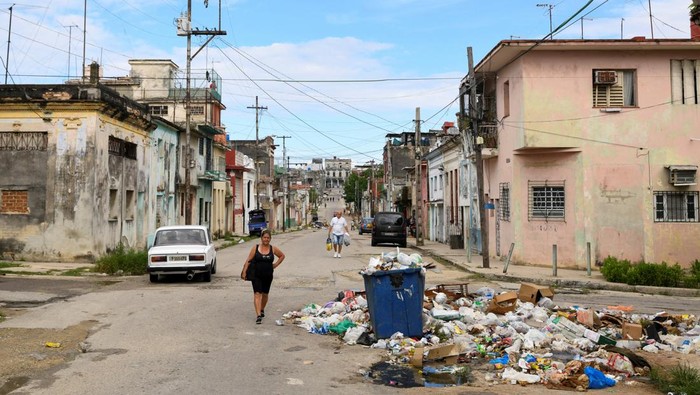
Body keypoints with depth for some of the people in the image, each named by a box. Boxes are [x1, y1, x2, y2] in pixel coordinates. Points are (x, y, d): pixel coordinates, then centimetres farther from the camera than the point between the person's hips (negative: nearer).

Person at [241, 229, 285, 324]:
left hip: (268, 276, 2)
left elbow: (282, 256, 17)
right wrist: (244, 272, -10)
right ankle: (258, 315, -16)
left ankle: (262, 310, 41)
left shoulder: (273, 249, 1)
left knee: (265, 294, 16)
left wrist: (275, 265, 8)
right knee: (257, 294, -12)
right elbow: (248, 260, -3)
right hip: (256, 275, -2)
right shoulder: (255, 248, -3)